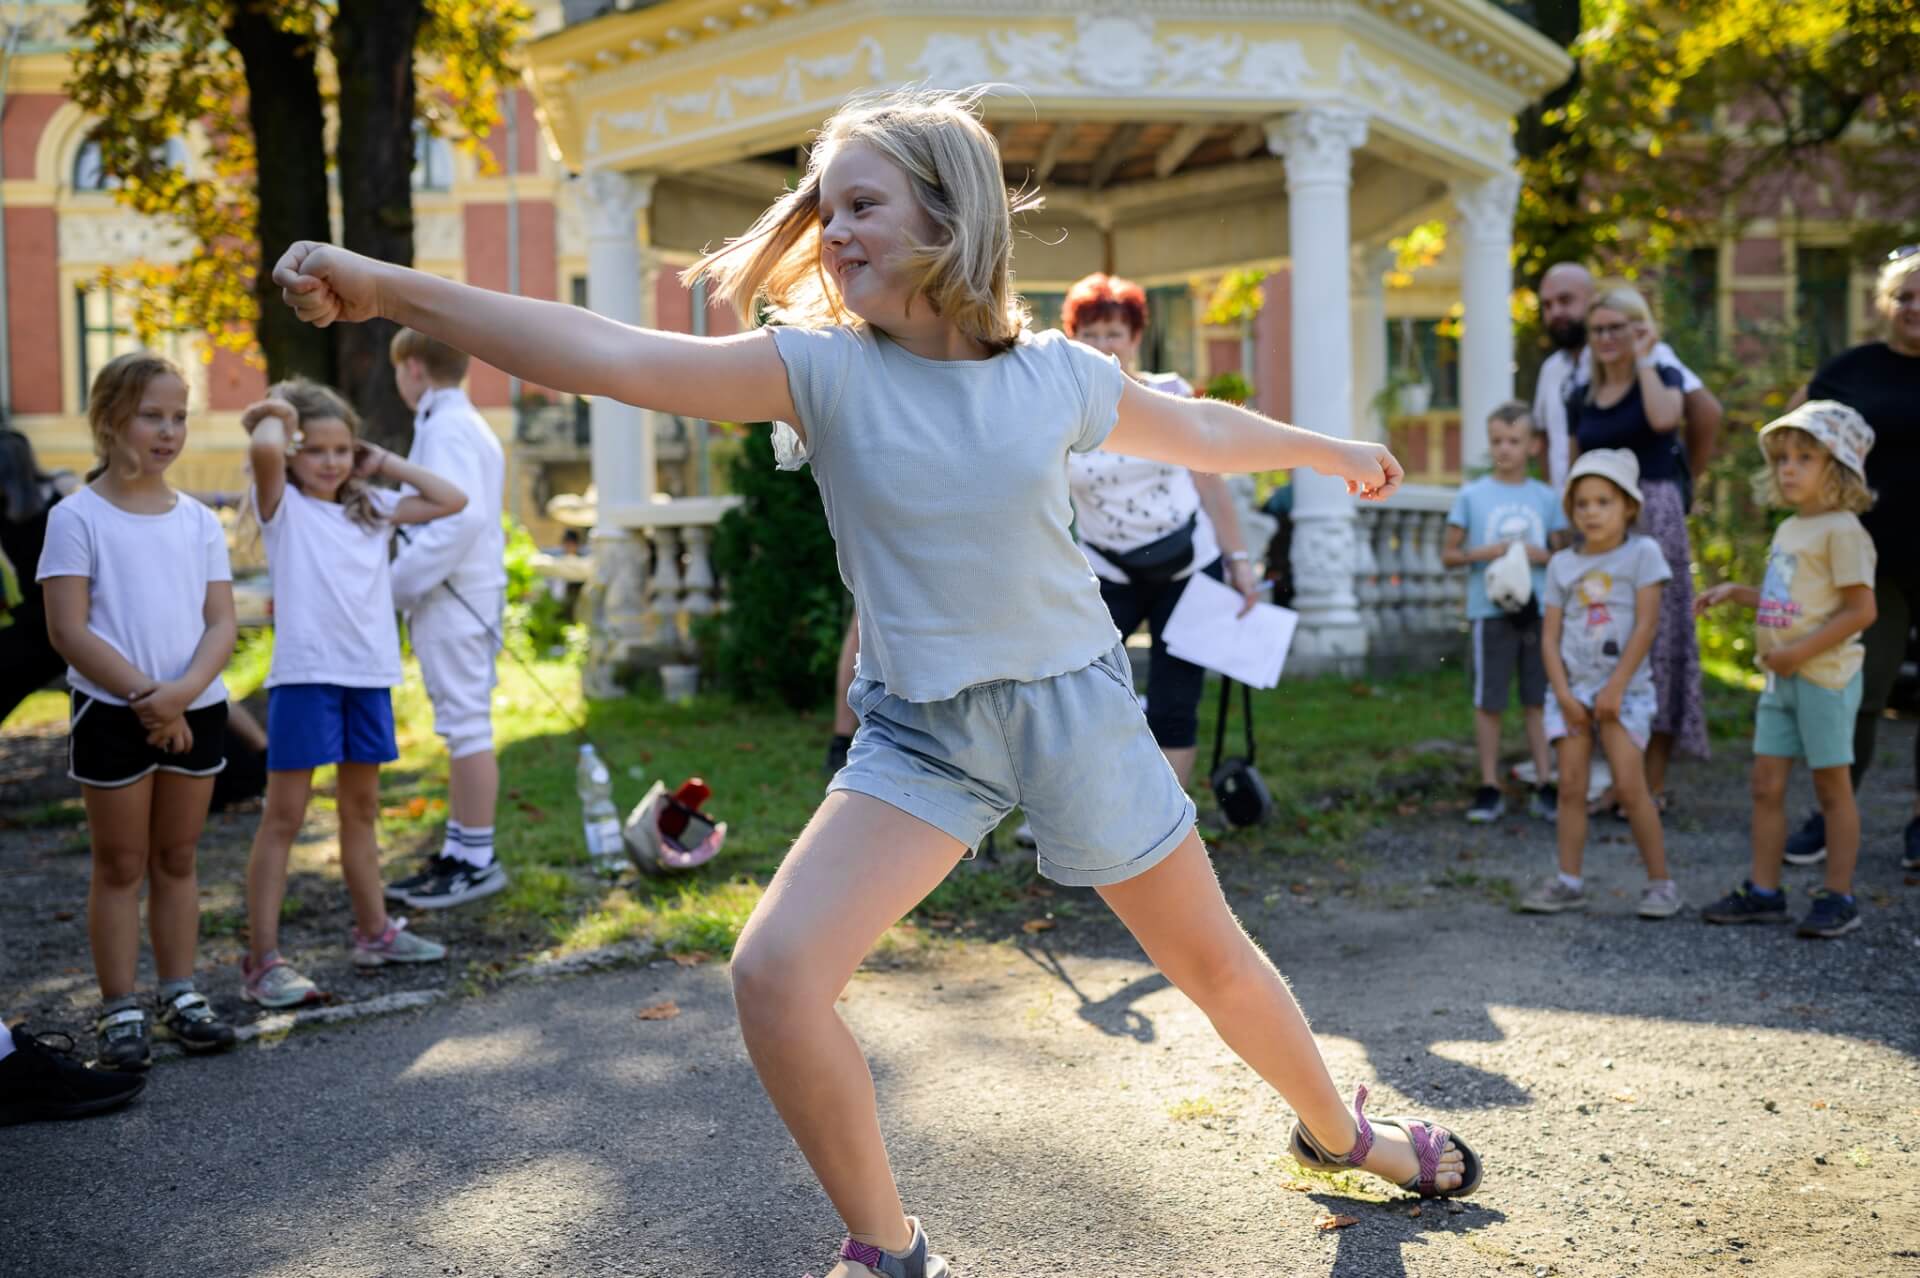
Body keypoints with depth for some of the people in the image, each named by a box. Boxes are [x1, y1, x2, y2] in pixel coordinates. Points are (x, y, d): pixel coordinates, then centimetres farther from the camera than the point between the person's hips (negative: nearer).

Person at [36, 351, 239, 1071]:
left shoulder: (198, 521, 5)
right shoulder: (78, 518, -6)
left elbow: (221, 624, 0)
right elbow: (68, 630, -12)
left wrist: (183, 690, -17)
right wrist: (145, 696, -17)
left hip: (194, 711, 4)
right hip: (112, 713, -4)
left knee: (177, 861, 13)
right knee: (121, 866, 5)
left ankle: (181, 996, 22)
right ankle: (120, 1011, 13)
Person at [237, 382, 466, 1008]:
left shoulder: (371, 508, 14)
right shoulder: (282, 505, -2)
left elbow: (452, 499, 13)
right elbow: (262, 450, -23)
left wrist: (384, 462, 12)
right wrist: (274, 414, -3)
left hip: (369, 673, 6)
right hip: (305, 673, -6)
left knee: (361, 808, 18)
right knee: (284, 816, -4)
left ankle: (373, 932, 30)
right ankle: (262, 961, -1)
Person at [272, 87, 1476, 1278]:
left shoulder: (1058, 375, -7)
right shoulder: (823, 367, -12)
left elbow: (1200, 432, 12)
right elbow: (610, 355, -24)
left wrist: (1331, 448, 27)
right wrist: (392, 288, -33)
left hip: (1077, 703, 1)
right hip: (920, 732, 0)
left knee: (1216, 963, 13)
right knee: (776, 972, -18)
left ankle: (1340, 1131, 46)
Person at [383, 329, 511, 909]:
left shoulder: (446, 428, -13)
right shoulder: (464, 425, 18)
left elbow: (462, 516, -25)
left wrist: (397, 583, -20)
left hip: (453, 603, -10)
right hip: (454, 603, 10)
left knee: (467, 729, -4)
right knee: (461, 729, 14)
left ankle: (478, 860, 3)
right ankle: (457, 853, 22)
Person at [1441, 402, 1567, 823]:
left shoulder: (1545, 497, 7)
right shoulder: (1471, 496, 2)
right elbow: (1448, 554, 3)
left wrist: (1541, 555, -9)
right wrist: (1483, 553, -14)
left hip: (1539, 610, 2)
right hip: (1490, 610, -1)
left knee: (1538, 701, 6)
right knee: (1488, 702, 3)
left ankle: (1544, 787, 12)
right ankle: (1489, 789, 10)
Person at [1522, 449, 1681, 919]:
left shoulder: (1641, 553, -3)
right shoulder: (1561, 564, 7)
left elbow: (1645, 625, -9)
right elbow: (1550, 635, 4)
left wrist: (1615, 687, -13)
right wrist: (1564, 693, -7)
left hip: (1624, 688, -4)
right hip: (1572, 689, 4)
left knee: (1630, 785, -8)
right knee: (1571, 785, 2)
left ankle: (1660, 881, 4)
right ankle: (1569, 881, 9)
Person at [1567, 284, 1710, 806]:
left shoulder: (1663, 376, 1)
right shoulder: (1581, 397, 13)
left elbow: (1664, 418, -23)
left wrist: (1644, 357, -11)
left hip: (1653, 516, -5)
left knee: (1654, 639, -4)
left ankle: (1655, 783, 3)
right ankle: (1617, 777, 14)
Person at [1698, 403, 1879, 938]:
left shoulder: (1841, 530, -13)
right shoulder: (1788, 530, 14)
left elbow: (1861, 611, -18)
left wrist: (1798, 652, -21)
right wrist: (1736, 593, 11)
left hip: (1825, 676, -8)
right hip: (1781, 678, 8)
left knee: (1832, 786, 2)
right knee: (1766, 784, 8)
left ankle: (1838, 898, 11)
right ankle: (1763, 891, 16)